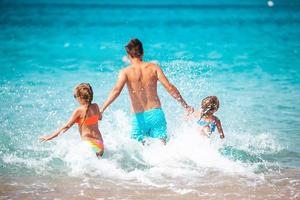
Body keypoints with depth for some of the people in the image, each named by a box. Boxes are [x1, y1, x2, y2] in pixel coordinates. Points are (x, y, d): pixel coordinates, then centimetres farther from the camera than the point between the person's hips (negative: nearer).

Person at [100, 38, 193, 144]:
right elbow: (169, 87, -3)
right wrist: (185, 106, 3)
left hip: (138, 117, -1)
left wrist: (101, 110, -21)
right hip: (156, 113, 2)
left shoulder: (125, 72, -4)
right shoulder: (153, 67, 1)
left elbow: (116, 91, -19)